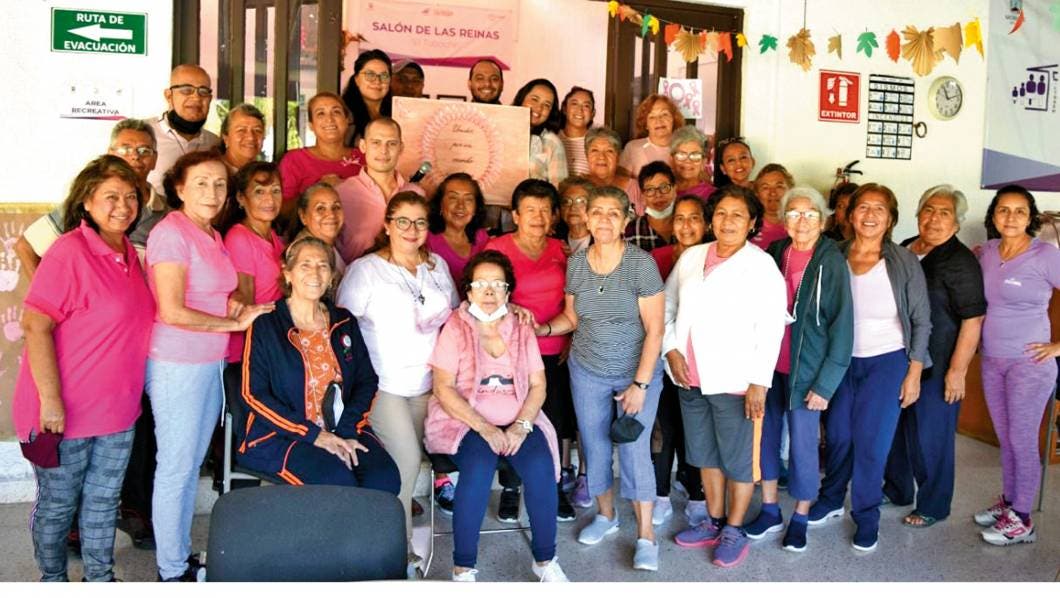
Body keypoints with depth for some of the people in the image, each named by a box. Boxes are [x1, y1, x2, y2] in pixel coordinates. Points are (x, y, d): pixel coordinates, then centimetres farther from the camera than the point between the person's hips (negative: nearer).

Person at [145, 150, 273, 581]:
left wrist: (233, 305, -1)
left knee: (192, 463, 16)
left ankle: (183, 557, 30)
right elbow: (173, 312, -20)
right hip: (177, 365, -8)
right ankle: (172, 570, 18)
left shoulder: (211, 236, 11)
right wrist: (235, 323, -12)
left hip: (210, 363, 8)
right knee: (176, 467, 3)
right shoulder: (171, 233, -14)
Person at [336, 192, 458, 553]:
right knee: (406, 460, -12)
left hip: (427, 383, 5)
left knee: (409, 457, 7)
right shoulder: (365, 269, -6)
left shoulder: (437, 265, 10)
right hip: (384, 385, -5)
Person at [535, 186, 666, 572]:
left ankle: (645, 536, 10)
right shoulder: (576, 263, -3)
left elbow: (655, 330, -14)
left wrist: (640, 385, -17)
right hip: (587, 372, 4)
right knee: (595, 448, 13)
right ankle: (606, 516, 35)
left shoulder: (641, 263, -15)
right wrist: (542, 329, -9)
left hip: (638, 371, -4)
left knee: (634, 451, -4)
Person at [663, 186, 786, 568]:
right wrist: (672, 350, 0)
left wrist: (759, 382, -16)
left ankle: (734, 531, 22)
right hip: (690, 378, 5)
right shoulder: (691, 257, 7)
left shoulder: (762, 265, -8)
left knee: (738, 457, 5)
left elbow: (771, 329, -12)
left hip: (734, 381, -5)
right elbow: (668, 306, 13)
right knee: (704, 452, 17)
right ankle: (713, 522, 33)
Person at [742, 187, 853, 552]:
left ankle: (800, 518, 25)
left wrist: (825, 383, -13)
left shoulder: (831, 262, -10)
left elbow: (842, 325, -10)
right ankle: (770, 510, 29)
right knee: (765, 434, 11)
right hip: (769, 364, 4)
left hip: (805, 370, -4)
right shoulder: (775, 253, 3)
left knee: (803, 444, 5)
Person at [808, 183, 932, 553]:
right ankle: (831, 501, 34)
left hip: (886, 363, -2)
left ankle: (866, 516, 21)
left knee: (871, 443, 2)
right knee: (837, 435, 12)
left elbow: (921, 321, -2)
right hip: (841, 360, 3)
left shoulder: (904, 263, -6)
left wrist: (914, 373, -5)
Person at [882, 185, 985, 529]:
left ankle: (932, 507, 21)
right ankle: (897, 490, 37)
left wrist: (957, 371, -19)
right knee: (895, 428, 17)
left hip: (936, 367, -7)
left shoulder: (960, 262, -12)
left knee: (929, 436, 3)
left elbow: (972, 321, -15)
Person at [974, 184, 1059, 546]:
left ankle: (1021, 521, 15)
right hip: (991, 361, 5)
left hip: (1029, 363, -5)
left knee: (1022, 440, 3)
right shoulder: (987, 252, 3)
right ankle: (1008, 502, 31)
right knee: (1005, 438, 16)